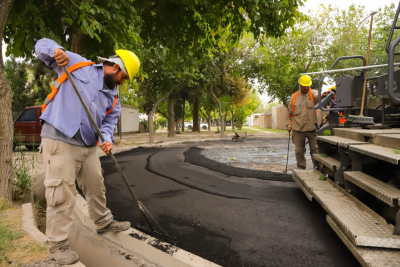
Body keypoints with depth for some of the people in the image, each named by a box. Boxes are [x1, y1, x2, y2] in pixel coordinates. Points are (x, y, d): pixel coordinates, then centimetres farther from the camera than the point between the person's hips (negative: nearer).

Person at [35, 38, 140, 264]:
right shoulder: (78, 64, -1)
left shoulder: (113, 98, 12)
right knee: (62, 194, -5)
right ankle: (57, 245, 9)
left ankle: (104, 222, 39)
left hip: (89, 146, 7)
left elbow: (109, 122, 7)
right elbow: (42, 45, 3)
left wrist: (107, 139, -15)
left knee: (97, 187, 18)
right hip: (60, 141, -7)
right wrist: (57, 50, -21)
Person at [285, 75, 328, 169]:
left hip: (312, 128, -2)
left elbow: (317, 95, -26)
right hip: (298, 129, 2)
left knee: (315, 150, 2)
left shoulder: (312, 93, 1)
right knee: (299, 151, 10)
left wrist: (321, 96, -49)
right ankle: (301, 169, 23)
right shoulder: (294, 97, 8)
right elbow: (289, 112, 14)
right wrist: (288, 124, 4)